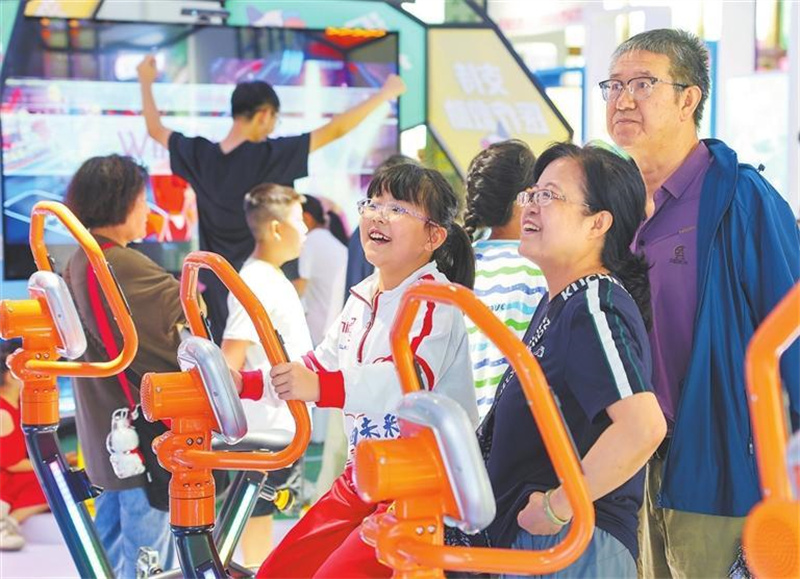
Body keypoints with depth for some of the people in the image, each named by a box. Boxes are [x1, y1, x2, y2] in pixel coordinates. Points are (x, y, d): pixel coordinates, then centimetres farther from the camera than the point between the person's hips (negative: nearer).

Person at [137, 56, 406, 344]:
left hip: (214, 288, 5)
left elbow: (155, 129, 15)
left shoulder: (200, 155, -2)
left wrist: (145, 81, 31)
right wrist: (385, 94, -1)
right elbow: (334, 130, -11)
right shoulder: (271, 156, -15)